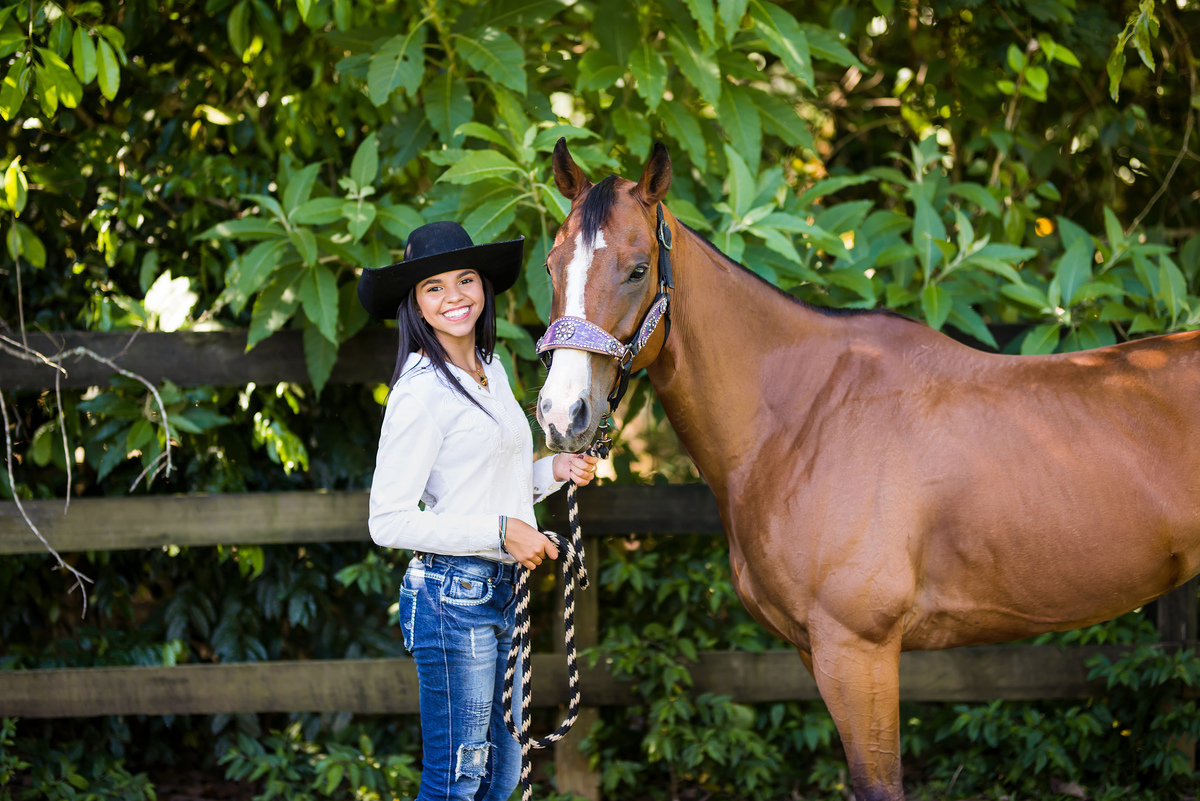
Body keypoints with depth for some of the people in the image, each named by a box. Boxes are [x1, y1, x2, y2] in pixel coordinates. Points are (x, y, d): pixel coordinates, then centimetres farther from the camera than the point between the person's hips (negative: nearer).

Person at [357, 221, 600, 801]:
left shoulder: (491, 372, 11)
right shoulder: (421, 390, -15)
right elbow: (388, 522, -17)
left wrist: (555, 471, 7)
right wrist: (499, 530, -19)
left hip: (502, 593, 9)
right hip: (453, 595, -9)